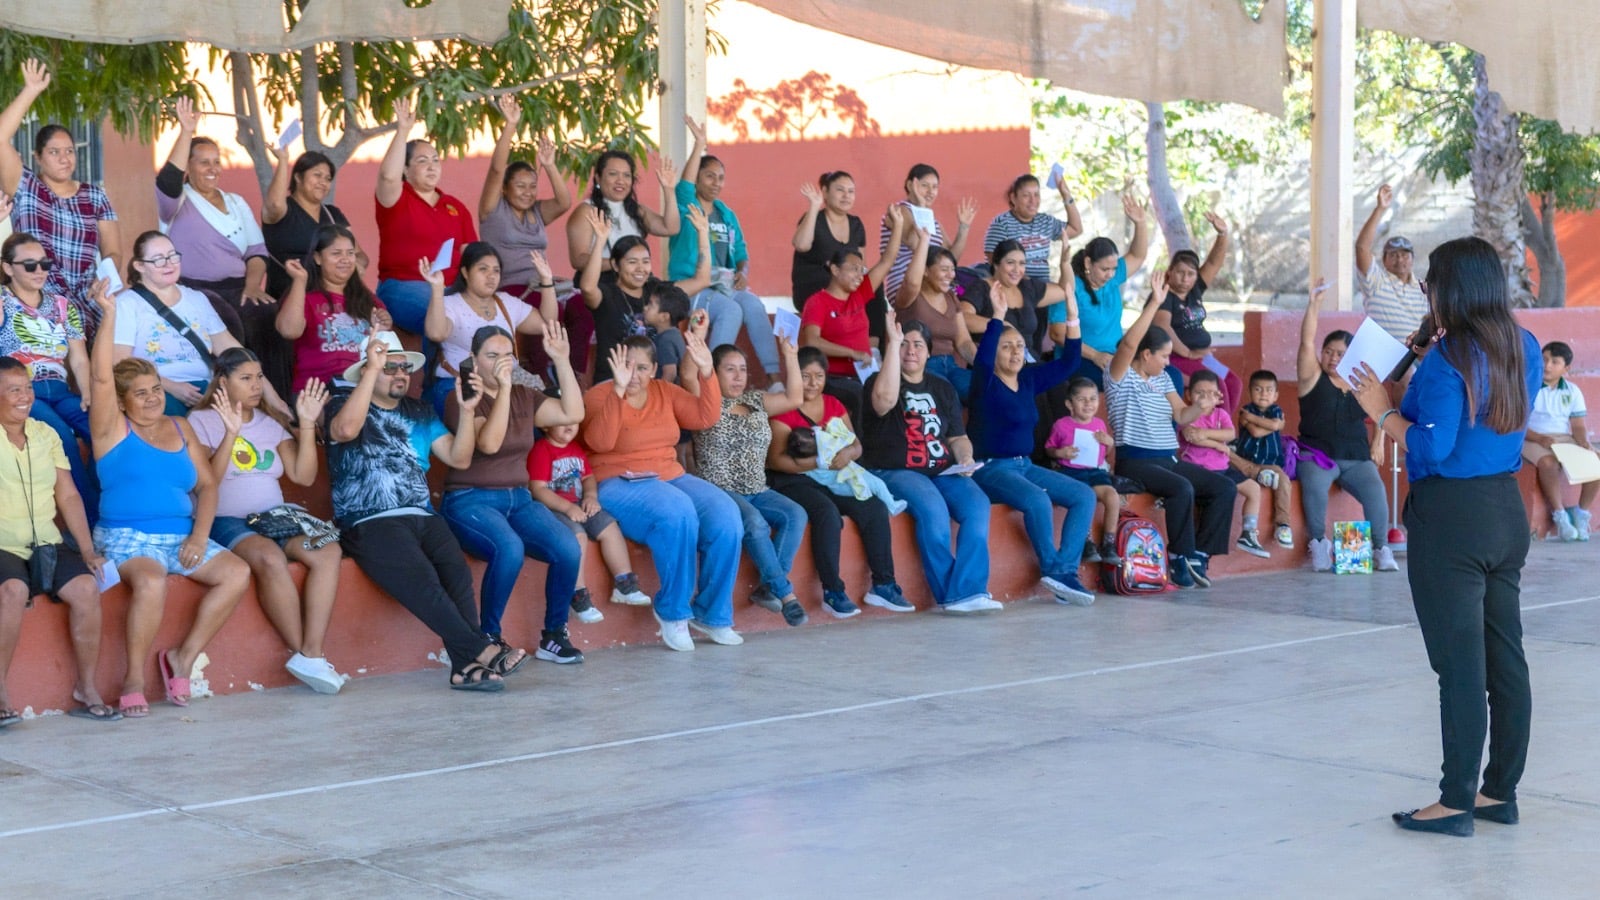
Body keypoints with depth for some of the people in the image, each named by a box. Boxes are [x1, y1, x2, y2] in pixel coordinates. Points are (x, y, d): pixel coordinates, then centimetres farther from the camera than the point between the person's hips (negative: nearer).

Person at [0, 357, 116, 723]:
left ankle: (86, 688, -12)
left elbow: (68, 496, 12)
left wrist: (88, 550, 4)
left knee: (85, 587, -23)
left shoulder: (45, 434, 16)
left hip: (46, 544, 4)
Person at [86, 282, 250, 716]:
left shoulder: (181, 429, 16)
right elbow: (100, 376, -12)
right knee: (151, 581, -36)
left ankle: (183, 658, -8)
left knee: (237, 573, -19)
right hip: (125, 537, -5)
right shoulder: (113, 429, 3)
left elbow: (207, 485, 12)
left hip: (182, 536, 5)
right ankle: (134, 681, -23)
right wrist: (109, 315, -18)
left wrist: (199, 535, -4)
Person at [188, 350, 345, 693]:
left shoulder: (270, 423, 17)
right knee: (271, 557, -37)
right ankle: (302, 653, -26)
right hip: (226, 522, -5)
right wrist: (230, 434, -20)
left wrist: (307, 425, -2)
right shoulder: (202, 420, 3)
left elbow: (304, 476, 6)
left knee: (329, 550, -25)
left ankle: (312, 653, -32)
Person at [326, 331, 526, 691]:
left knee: (457, 572, -27)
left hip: (422, 517, 5)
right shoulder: (343, 405, 7)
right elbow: (347, 429, -18)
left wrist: (467, 411, 1)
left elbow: (459, 458, 15)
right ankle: (483, 650, -32)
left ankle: (467, 667, -33)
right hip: (369, 523, -5)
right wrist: (372, 371, -18)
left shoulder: (420, 413, 22)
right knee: (421, 579, -31)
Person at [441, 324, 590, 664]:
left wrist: (561, 359, 0)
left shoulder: (524, 397, 13)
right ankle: (488, 637, -19)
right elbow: (489, 443, -20)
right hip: (471, 501, -5)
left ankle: (554, 636, -5)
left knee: (569, 550, -23)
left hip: (519, 499, 5)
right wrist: (503, 387, -24)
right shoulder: (461, 399, -4)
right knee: (510, 549, -37)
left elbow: (572, 413, 2)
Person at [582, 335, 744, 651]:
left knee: (726, 516, -20)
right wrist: (618, 390, -31)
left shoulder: (665, 392, 12)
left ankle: (712, 614, -9)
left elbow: (705, 417, 3)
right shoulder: (598, 396, -5)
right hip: (619, 485, -6)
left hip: (671, 477, 6)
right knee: (678, 513, -35)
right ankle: (673, 612, -19)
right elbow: (599, 442, -23)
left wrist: (706, 372, -9)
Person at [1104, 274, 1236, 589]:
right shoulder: (1121, 376, -5)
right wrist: (1154, 304, -27)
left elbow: (1181, 415, 15)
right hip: (1135, 461, -8)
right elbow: (1128, 343, -24)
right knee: (1182, 488, -34)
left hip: (1169, 459, 8)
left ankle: (1199, 554, -4)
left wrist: (1201, 406, -7)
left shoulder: (1162, 379, 17)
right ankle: (1180, 560, -22)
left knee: (1225, 488, -5)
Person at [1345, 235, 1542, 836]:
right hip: (1507, 511, 8)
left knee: (1459, 665, -4)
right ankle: (1501, 792, 19)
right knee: (1505, 658, 11)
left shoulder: (1447, 359, -17)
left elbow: (1432, 448, -21)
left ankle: (1456, 802, 1)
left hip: (1451, 517, -8)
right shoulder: (1524, 349, 7)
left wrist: (1382, 413, -7)